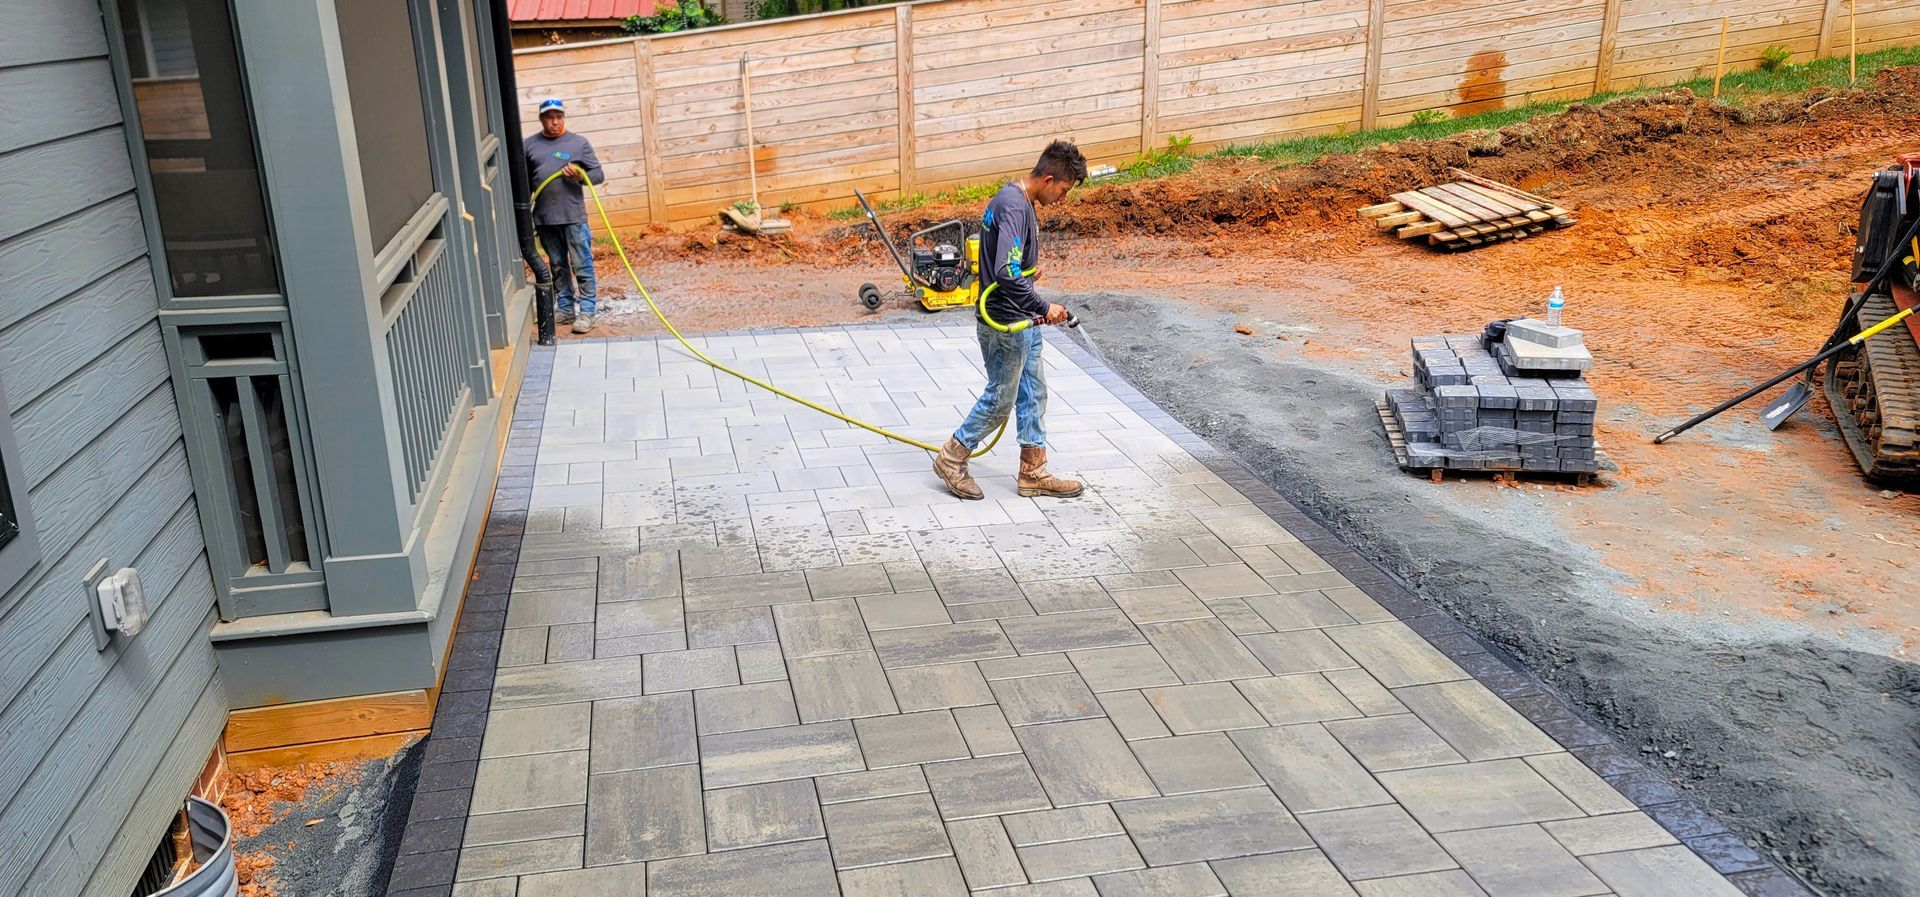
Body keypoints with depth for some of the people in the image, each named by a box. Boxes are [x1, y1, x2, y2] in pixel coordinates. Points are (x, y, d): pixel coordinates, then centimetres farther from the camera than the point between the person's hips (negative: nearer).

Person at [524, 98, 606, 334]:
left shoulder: (579, 143, 1)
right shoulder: (530, 145, 9)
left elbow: (599, 174, 2)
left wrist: (580, 176, -18)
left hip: (574, 217, -3)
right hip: (544, 218, 3)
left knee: (582, 265, -3)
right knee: (557, 266, 13)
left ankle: (586, 311, 2)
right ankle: (565, 307, 23)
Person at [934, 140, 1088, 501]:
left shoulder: (1013, 199, 9)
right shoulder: (1014, 207, -23)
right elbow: (1006, 273, -32)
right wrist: (1043, 307, -24)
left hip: (1022, 322, 10)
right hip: (1006, 325, -10)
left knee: (1033, 394, 14)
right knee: (1000, 401, 3)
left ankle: (1033, 473, 23)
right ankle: (951, 460, 19)